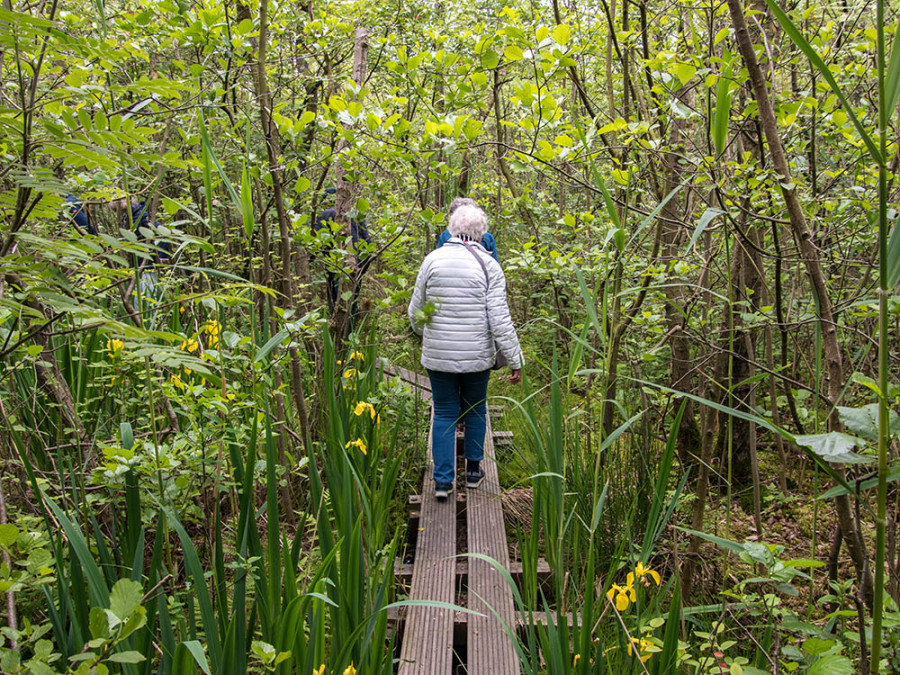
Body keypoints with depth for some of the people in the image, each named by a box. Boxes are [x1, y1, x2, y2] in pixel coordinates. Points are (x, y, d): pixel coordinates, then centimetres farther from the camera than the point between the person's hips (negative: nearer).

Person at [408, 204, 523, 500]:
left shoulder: (433, 259, -3)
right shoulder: (488, 265, -9)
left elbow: (416, 311, 5)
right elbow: (500, 319, -12)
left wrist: (425, 332, 26)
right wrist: (515, 361, -6)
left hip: (438, 355, 1)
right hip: (477, 357, -1)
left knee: (444, 413, 11)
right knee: (475, 411, 18)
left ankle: (443, 480, 10)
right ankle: (473, 470, 30)